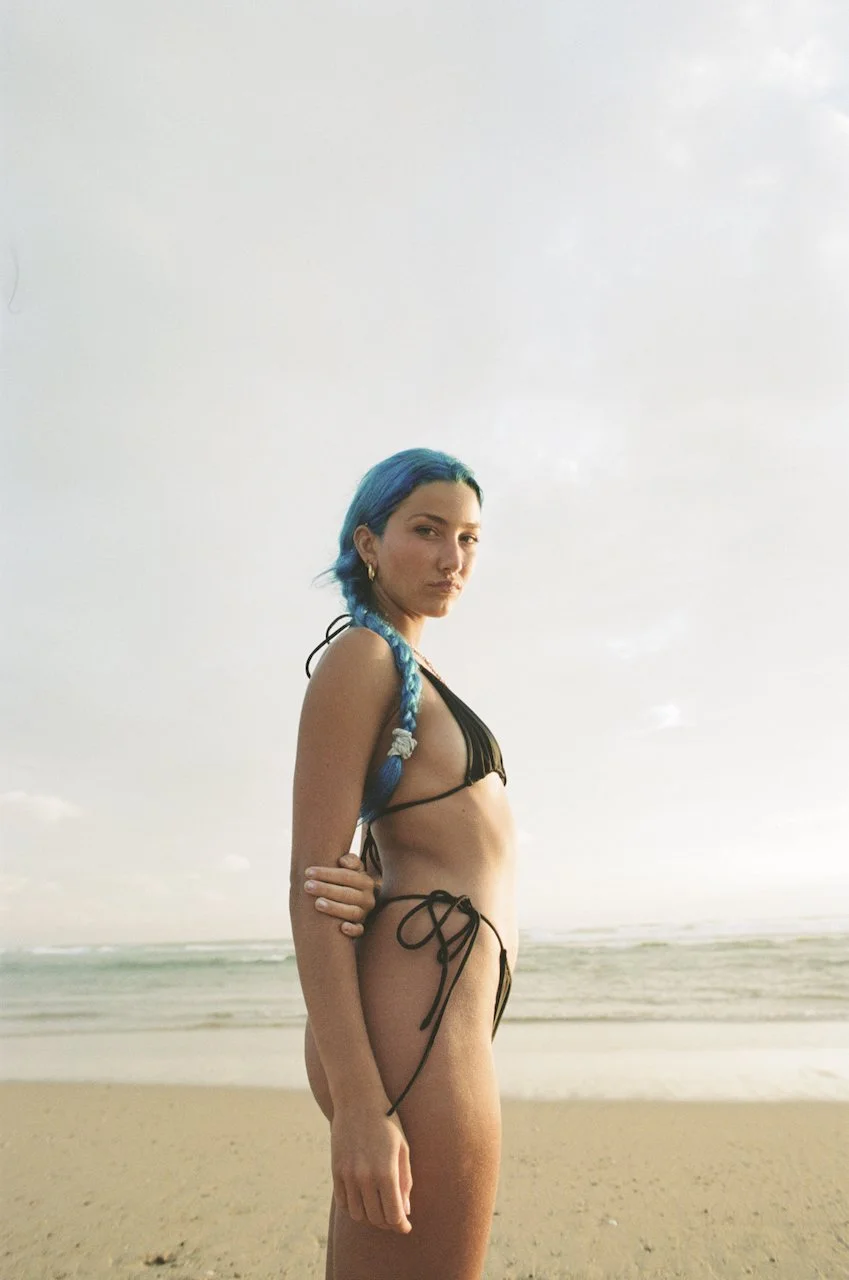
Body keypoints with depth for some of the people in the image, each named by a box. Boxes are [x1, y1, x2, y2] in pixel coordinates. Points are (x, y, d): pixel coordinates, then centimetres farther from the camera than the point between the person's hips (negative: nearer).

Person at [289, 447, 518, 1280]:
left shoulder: (407, 671, 20)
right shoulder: (361, 654, -8)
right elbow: (310, 882, -15)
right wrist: (358, 1104, -19)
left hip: (439, 1013, 9)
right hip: (413, 1017, -9)